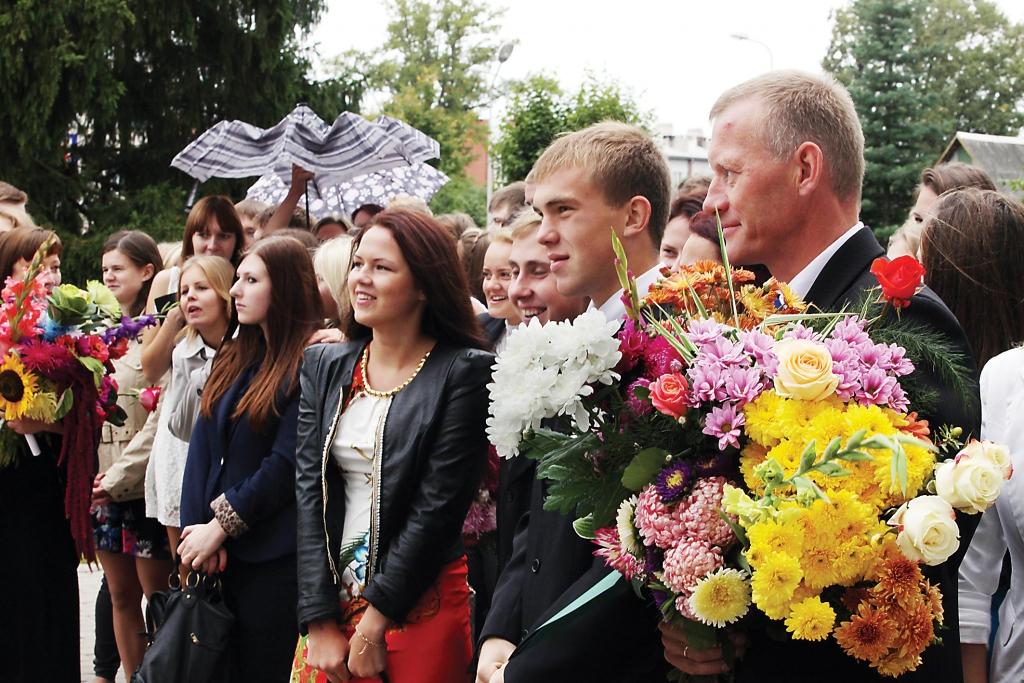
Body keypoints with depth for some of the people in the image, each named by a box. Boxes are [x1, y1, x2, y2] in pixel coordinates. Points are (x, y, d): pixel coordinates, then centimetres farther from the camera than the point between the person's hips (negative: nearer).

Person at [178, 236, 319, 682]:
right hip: (223, 552, 7)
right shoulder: (232, 358, 12)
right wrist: (199, 529, -6)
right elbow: (203, 446, 5)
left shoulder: (310, 364, -11)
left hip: (276, 559, -7)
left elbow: (287, 463, -15)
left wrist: (220, 527, -12)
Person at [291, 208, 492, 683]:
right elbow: (309, 489, 0)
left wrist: (374, 624, -13)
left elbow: (437, 506, -13)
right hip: (334, 601, 4)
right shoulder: (323, 365, 6)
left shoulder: (465, 372, -9)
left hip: (420, 605, -4)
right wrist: (320, 623, -7)